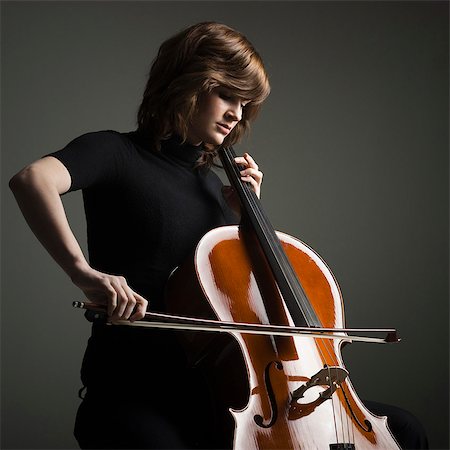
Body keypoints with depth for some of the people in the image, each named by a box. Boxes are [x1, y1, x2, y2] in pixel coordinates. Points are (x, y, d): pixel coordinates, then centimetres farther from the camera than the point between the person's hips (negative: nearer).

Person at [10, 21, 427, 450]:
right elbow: (32, 179, -26)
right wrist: (82, 270, -39)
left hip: (214, 385, 6)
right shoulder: (118, 154, -4)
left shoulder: (210, 180, 17)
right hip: (132, 390, -6)